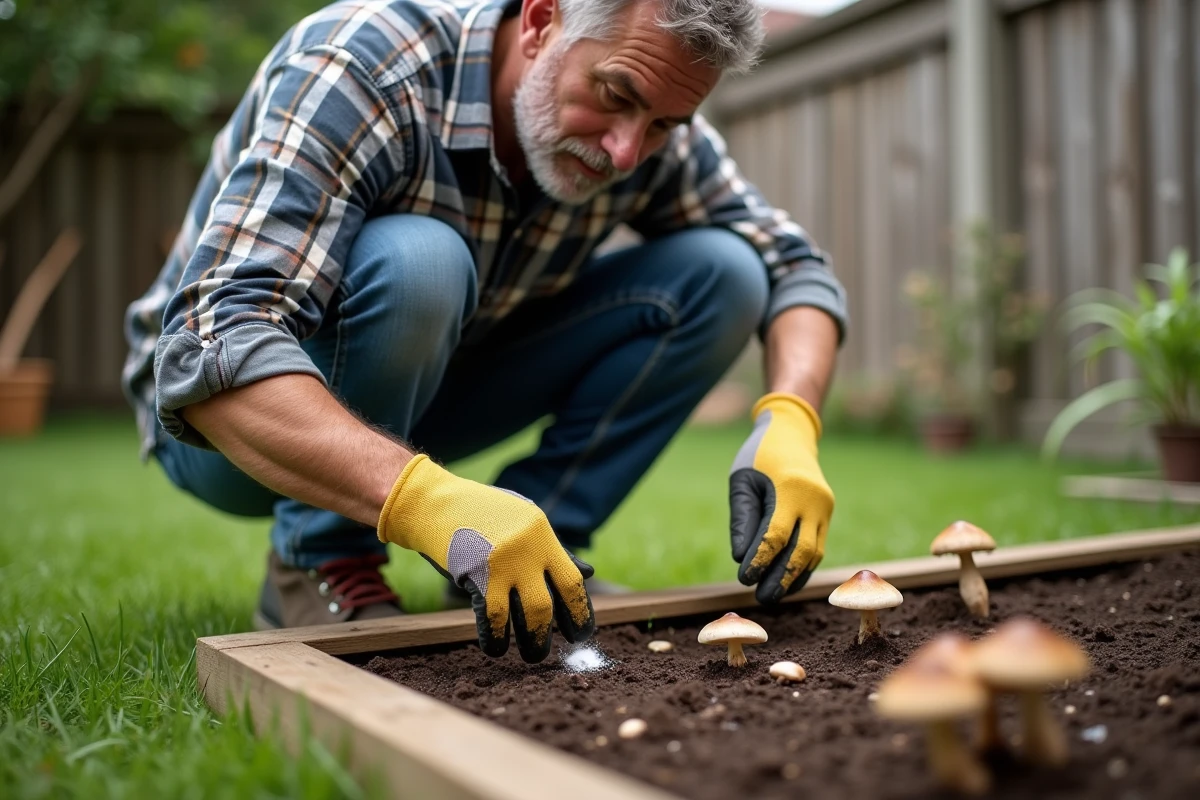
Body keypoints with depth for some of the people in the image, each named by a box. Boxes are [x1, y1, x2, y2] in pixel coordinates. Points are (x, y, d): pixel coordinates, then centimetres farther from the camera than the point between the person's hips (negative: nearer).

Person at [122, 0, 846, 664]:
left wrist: (789, 425, -25)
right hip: (228, 416, -4)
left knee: (719, 271, -10)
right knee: (414, 262, -37)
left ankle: (539, 563, -3)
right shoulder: (362, 69, -31)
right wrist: (424, 498, -55)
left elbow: (793, 261, -5)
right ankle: (317, 563, -13)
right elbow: (210, 350, -40)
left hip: (417, 394, 5)